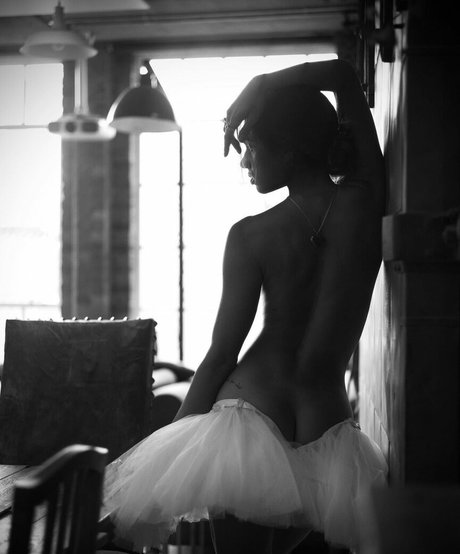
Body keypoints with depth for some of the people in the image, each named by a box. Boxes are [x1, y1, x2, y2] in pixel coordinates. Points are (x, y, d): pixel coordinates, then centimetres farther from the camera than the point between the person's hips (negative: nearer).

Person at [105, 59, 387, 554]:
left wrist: (178, 435, 4)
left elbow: (222, 354, -6)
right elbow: (344, 76, 11)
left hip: (250, 410, -4)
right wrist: (261, 90, 11)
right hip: (326, 430, 4)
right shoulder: (366, 200, -3)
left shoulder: (251, 236, -11)